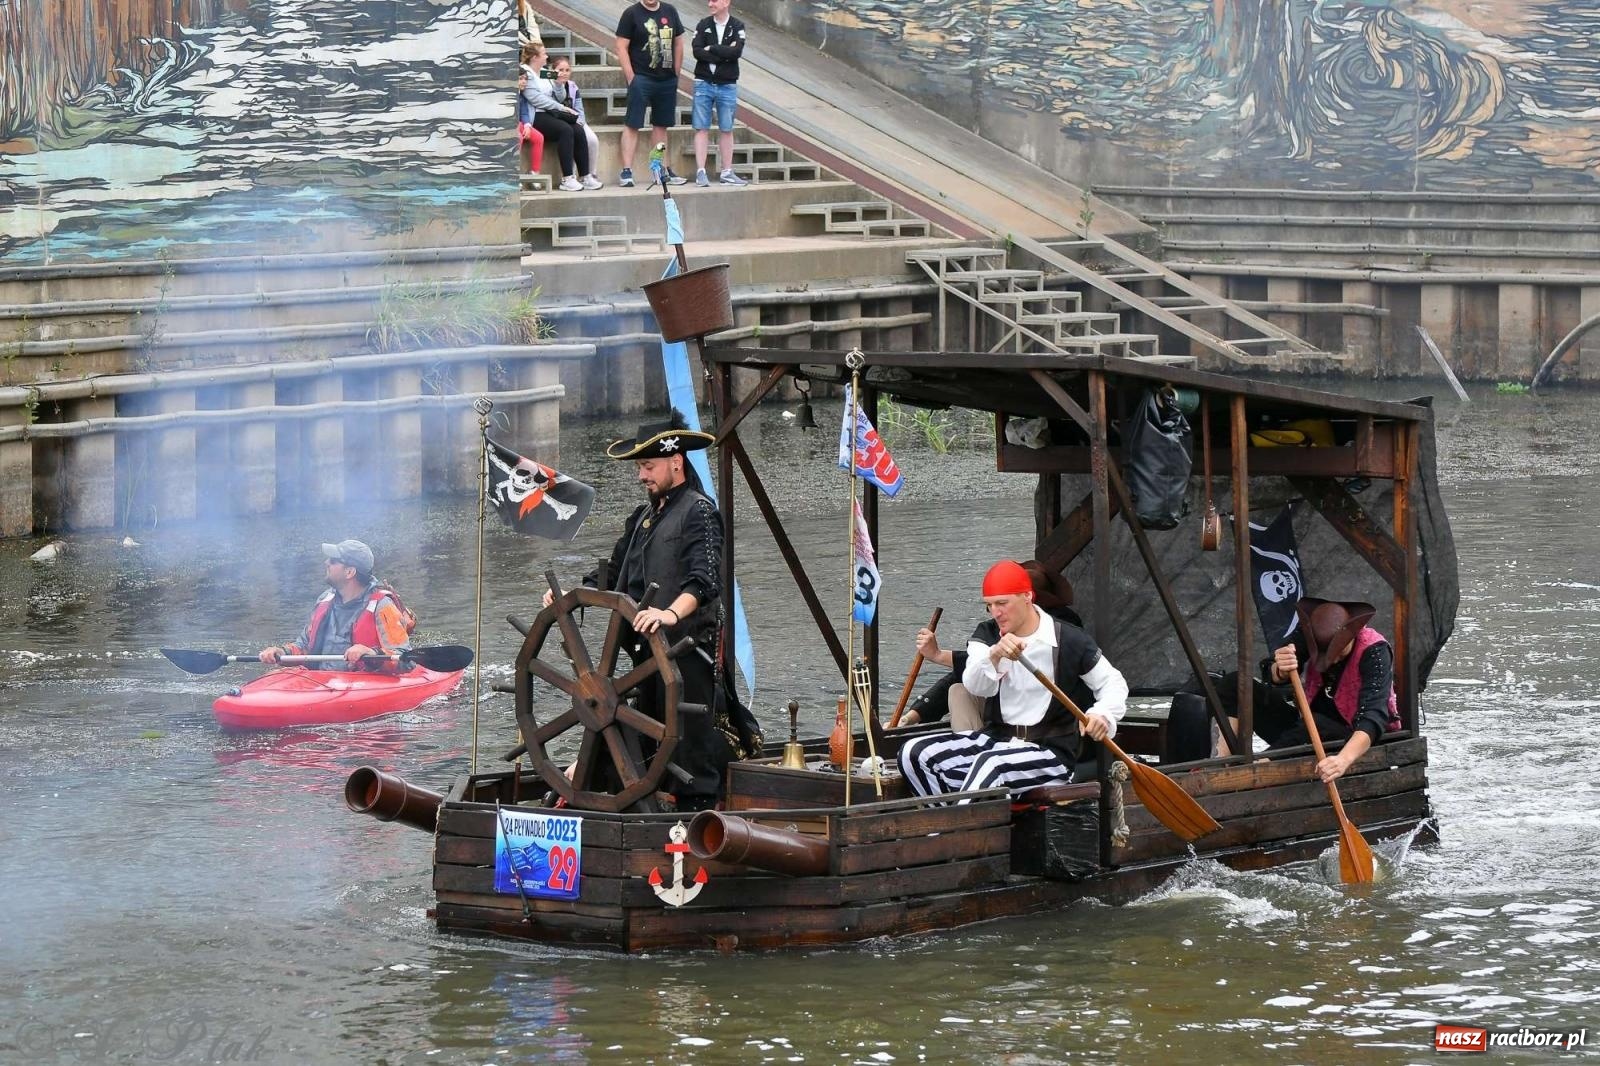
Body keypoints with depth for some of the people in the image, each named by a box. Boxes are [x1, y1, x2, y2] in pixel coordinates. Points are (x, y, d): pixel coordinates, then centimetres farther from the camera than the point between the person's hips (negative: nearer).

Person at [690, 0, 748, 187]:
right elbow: (697, 52, -10)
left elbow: (736, 51, -15)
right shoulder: (704, 25, 3)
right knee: (702, 129, -2)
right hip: (704, 84, 0)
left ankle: (727, 173, 11)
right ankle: (701, 172, 0)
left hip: (727, 85, 0)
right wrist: (724, 55, -14)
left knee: (726, 130, 6)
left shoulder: (737, 27, 1)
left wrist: (711, 49, -12)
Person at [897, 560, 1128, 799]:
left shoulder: (1069, 641, -4)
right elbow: (975, 685, -13)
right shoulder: (986, 634, 6)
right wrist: (994, 655, -35)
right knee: (914, 753, -14)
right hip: (995, 738, 6)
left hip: (1051, 751, -6)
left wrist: (1103, 714, -19)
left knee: (990, 764, -37)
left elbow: (1112, 683, 4)